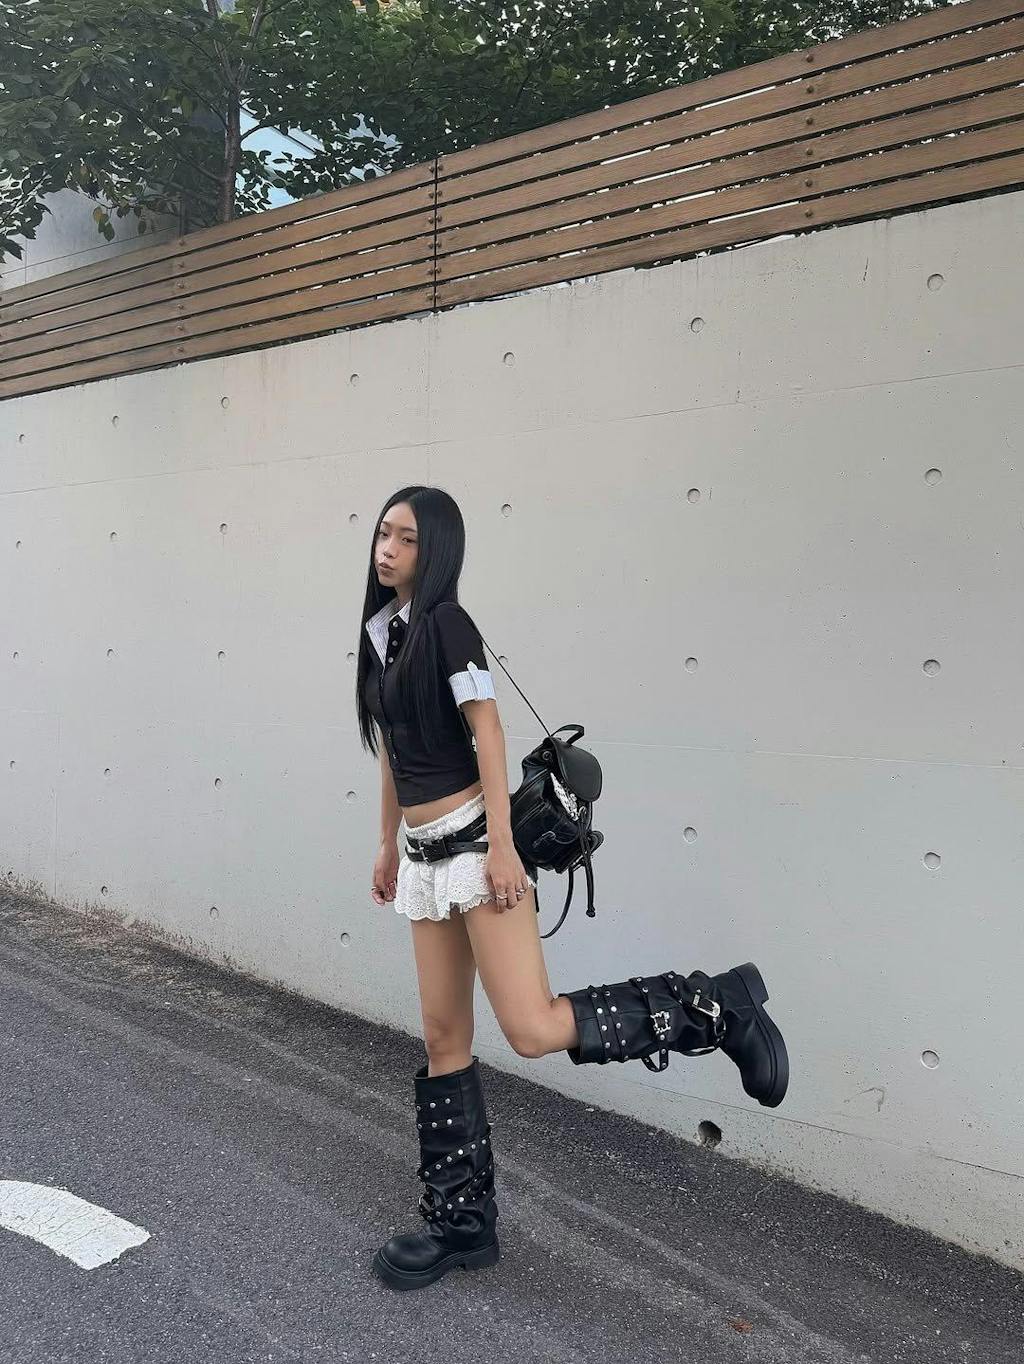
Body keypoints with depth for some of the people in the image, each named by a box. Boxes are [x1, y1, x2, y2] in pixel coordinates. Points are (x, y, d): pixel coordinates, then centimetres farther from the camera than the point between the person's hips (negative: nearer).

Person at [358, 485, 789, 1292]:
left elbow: (488, 733, -15)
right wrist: (388, 846, 22)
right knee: (444, 1040, 11)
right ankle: (461, 1225, 23)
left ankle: (714, 1008, 2)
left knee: (532, 1030, -14)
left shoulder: (445, 622, -9)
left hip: (473, 843, -8)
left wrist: (501, 846, -21)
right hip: (426, 855, 8)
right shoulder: (381, 631, 14)